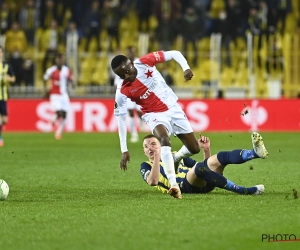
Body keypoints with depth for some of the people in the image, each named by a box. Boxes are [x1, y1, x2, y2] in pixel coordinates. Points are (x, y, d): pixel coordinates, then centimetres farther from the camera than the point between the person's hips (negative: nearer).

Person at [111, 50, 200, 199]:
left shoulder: (144, 62, -17)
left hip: (173, 108, 3)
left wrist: (186, 68, -28)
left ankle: (173, 160, 36)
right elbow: (121, 118, -14)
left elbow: (174, 54, -9)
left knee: (194, 148, 3)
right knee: (165, 140, -35)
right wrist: (124, 150, -16)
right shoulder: (122, 91, -19)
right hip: (155, 115, -3)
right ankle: (174, 185, -43)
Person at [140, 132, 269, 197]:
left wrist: (206, 150, 16)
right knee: (199, 168, -37)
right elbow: (153, 181, -5)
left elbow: (207, 169, 31)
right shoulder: (146, 166, 20)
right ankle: (244, 191, -40)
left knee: (222, 157, -19)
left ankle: (255, 153, -47)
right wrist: (157, 157, -7)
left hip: (202, 184, 5)